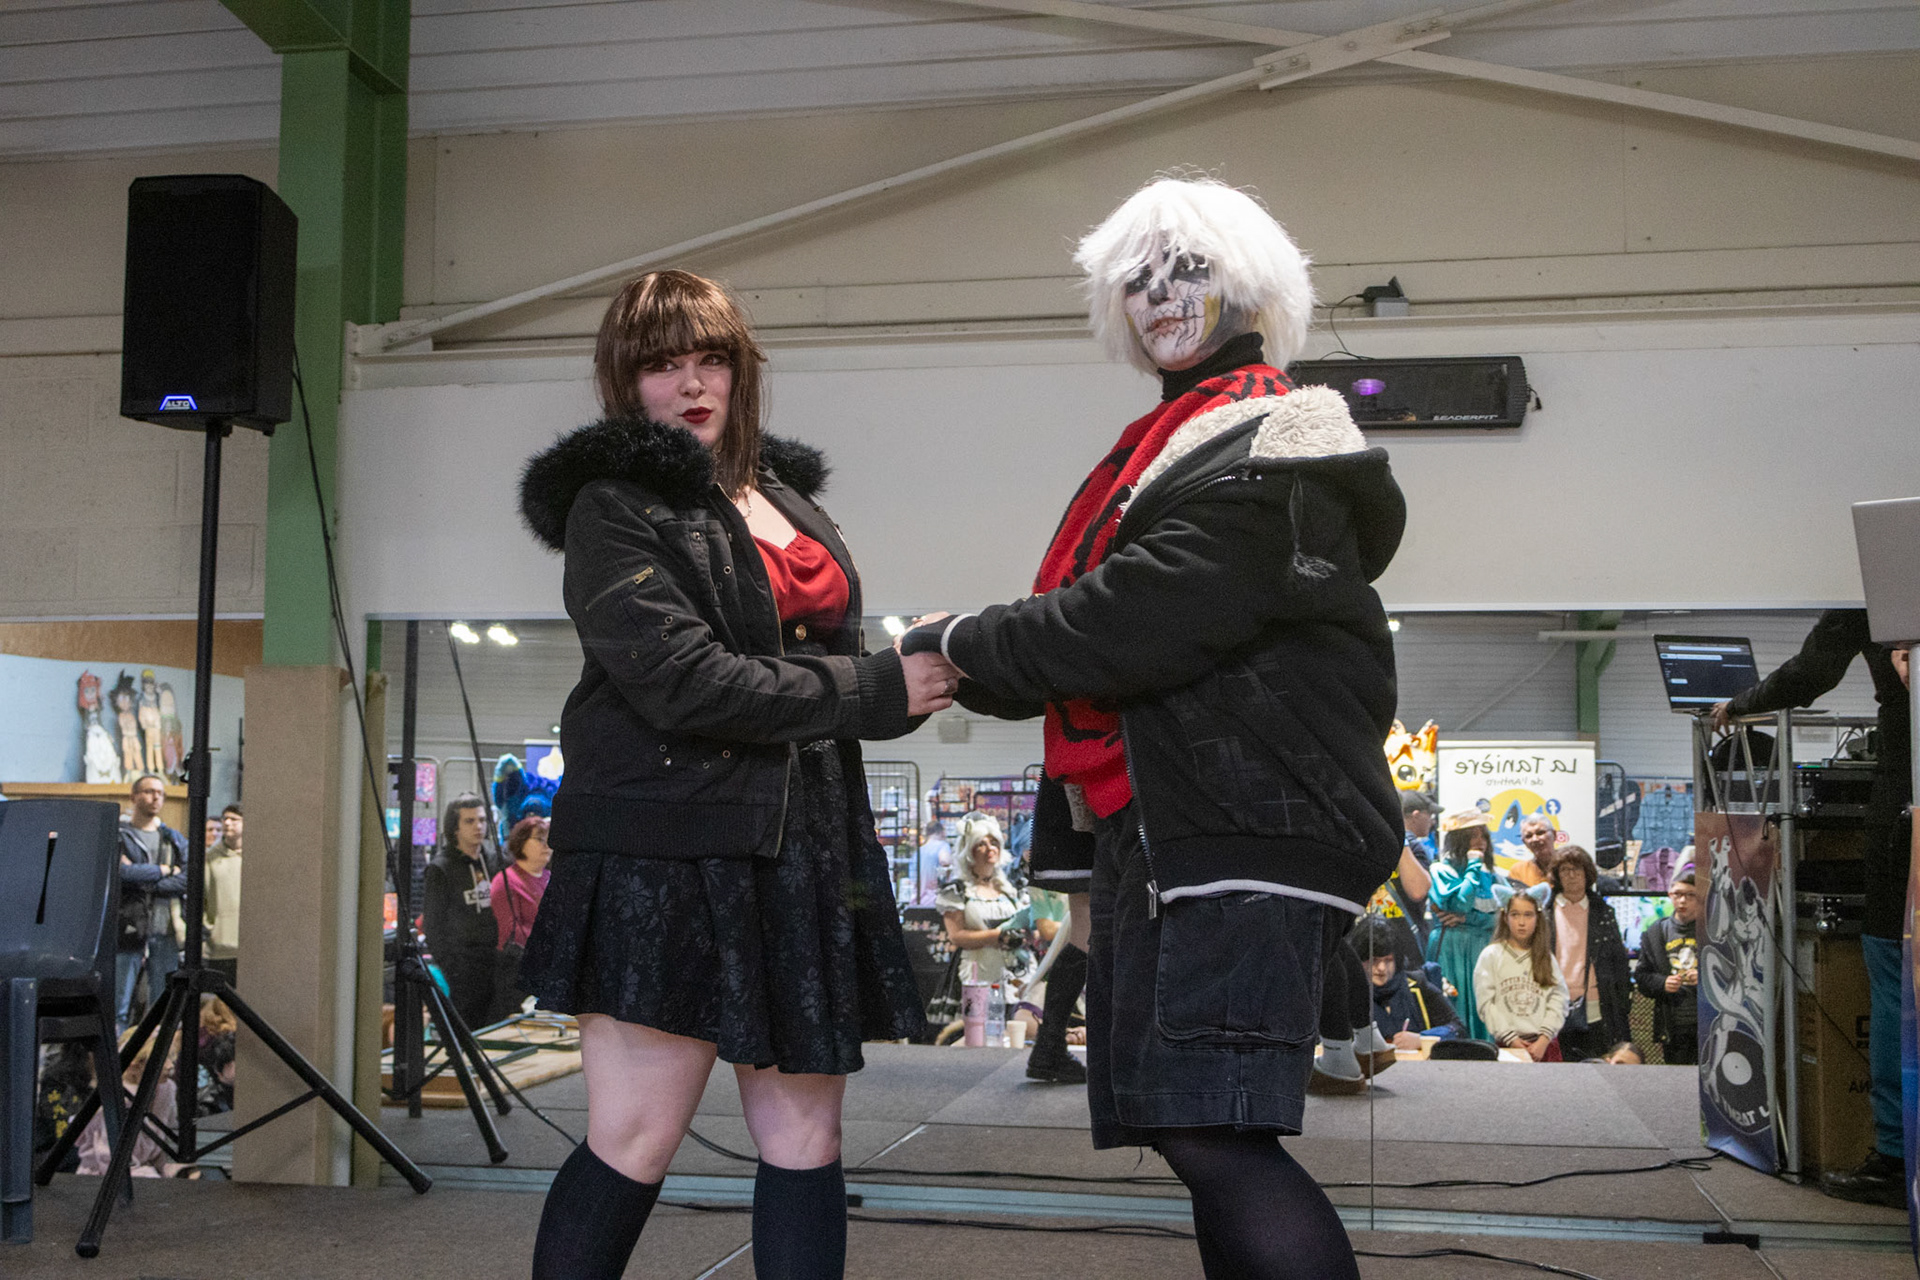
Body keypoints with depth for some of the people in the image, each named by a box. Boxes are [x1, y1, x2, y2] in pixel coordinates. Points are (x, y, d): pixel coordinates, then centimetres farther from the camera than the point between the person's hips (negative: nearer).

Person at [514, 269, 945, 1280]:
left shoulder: (784, 495, 20)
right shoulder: (612, 506, -3)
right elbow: (684, 681, -17)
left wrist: (915, 661, 3)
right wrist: (876, 690, -14)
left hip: (800, 854, 7)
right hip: (665, 853, -7)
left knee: (803, 1138, 7)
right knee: (633, 1145, -4)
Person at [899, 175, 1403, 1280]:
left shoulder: (1266, 451, -8)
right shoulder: (1169, 450, 22)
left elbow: (1142, 620, -18)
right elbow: (1100, 621, 21)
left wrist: (968, 644, -6)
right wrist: (977, 662, 6)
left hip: (1247, 834, -10)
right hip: (1165, 831, 10)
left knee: (1212, 1131, -18)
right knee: (1209, 1136, 10)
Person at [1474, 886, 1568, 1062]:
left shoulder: (1547, 957, 10)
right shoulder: (1491, 956, 3)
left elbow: (1558, 1001, 2)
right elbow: (1486, 1003, -3)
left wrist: (1544, 1039, -9)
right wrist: (1511, 1039, -9)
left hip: (1545, 1044, 2)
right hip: (1507, 1045, -2)